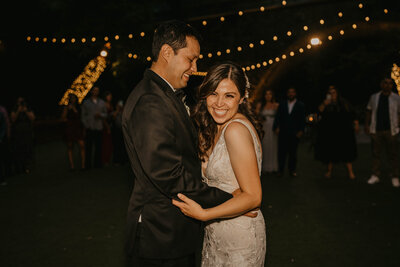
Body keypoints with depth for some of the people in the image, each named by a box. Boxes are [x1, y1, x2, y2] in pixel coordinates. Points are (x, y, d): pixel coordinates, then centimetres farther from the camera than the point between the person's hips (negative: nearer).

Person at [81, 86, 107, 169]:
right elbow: (83, 115, 7)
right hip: (89, 128, -2)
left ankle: (97, 164, 7)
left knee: (98, 146, 0)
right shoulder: (86, 102, 10)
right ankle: (88, 164, 2)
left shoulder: (102, 102, 16)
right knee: (88, 146, -4)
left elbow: (105, 114, 16)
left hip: (99, 128, 2)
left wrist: (100, 115, -6)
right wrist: (85, 126, -3)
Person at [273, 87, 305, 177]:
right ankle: (281, 169, 11)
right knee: (281, 152, 2)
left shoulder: (300, 105, 6)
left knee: (293, 152, 7)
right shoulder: (282, 104, 10)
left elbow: (302, 119, 3)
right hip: (282, 132, 1)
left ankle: (292, 170, 18)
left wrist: (301, 131, -6)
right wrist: (276, 127, -6)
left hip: (294, 133, -1)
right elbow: (278, 117, 6)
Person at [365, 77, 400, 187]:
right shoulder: (374, 97, 9)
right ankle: (375, 176, 13)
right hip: (376, 130, 1)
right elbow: (369, 112, 14)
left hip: (391, 131, -1)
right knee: (376, 153, 5)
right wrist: (367, 125, 7)